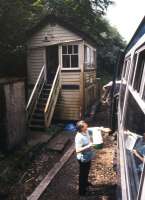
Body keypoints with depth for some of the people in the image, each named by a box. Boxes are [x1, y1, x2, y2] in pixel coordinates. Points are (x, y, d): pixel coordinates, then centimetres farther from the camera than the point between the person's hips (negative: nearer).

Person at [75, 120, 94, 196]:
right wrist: (88, 146, -37)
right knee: (82, 173, 12)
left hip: (88, 157, 8)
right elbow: (77, 150, -34)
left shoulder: (86, 132, -6)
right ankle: (82, 190, 32)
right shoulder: (79, 137, -32)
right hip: (83, 159, -8)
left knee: (86, 171, 30)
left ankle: (85, 182, 56)